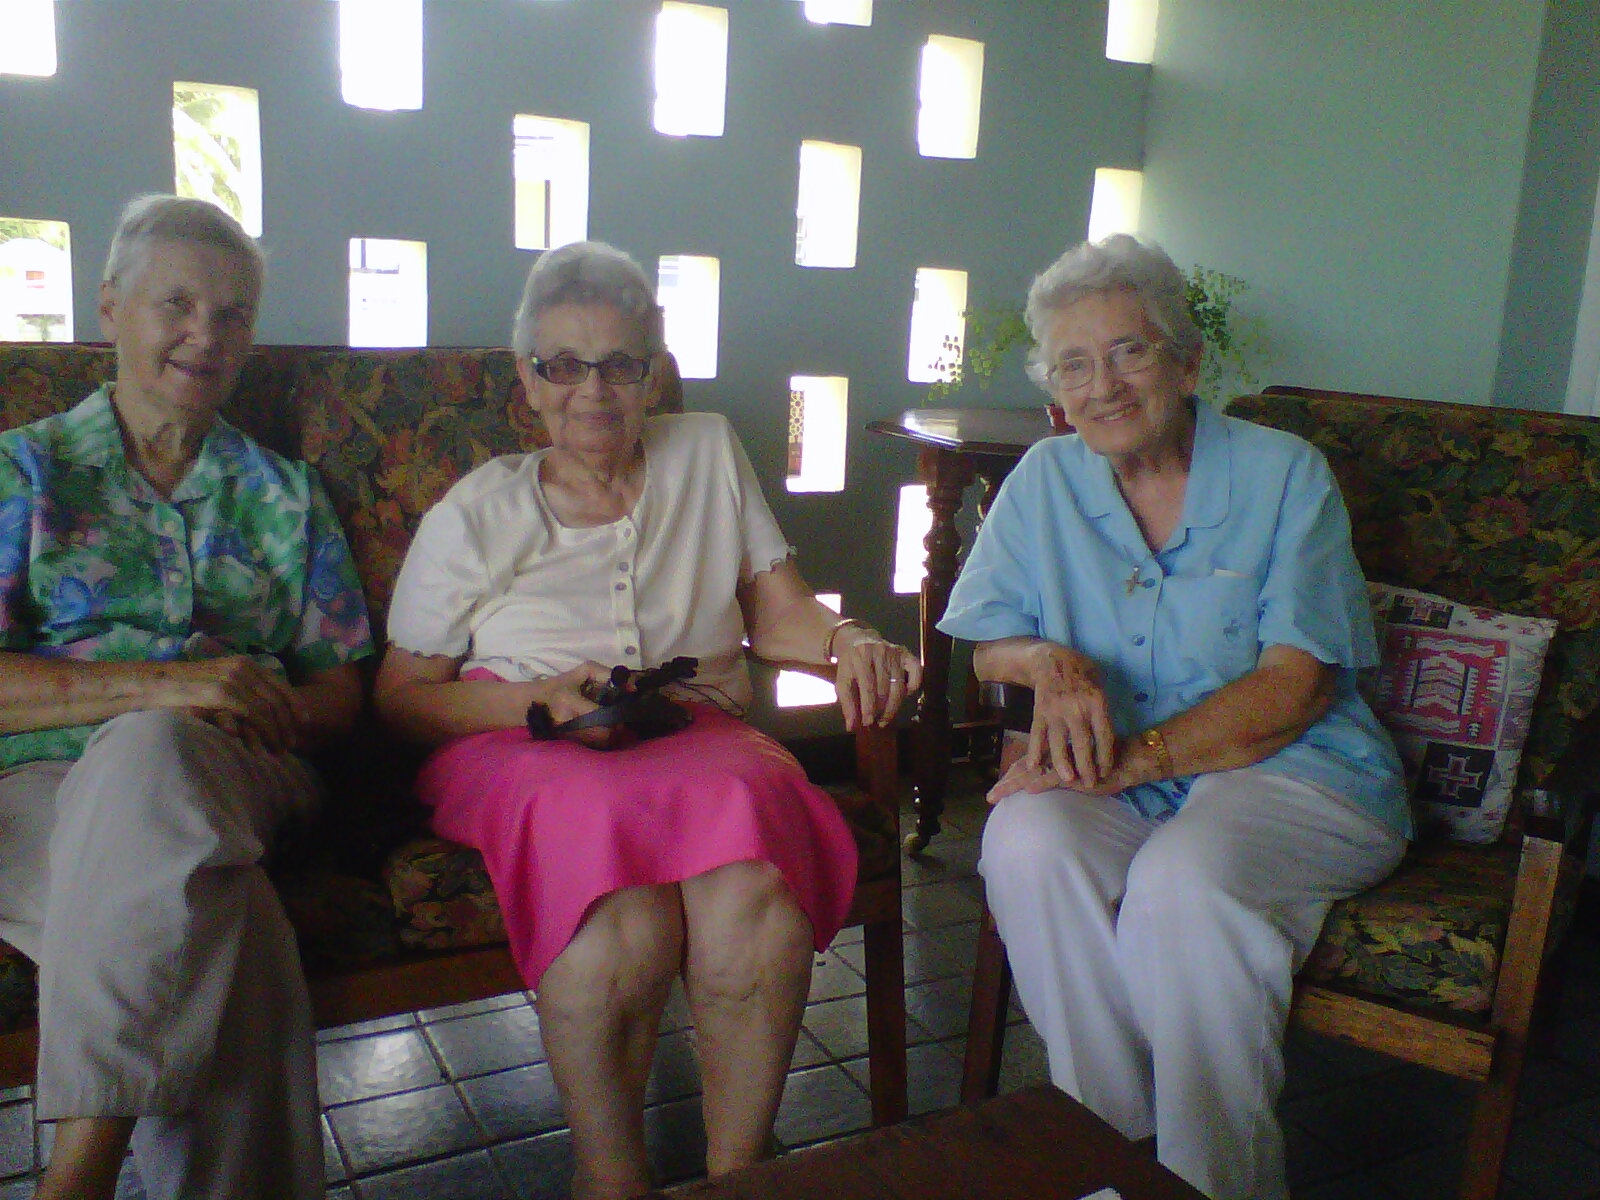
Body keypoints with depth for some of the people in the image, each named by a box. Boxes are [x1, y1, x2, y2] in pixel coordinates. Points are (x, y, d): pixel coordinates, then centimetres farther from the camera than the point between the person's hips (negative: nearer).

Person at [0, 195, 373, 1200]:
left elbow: (338, 691, 14)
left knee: (152, 754, -38)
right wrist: (158, 683, -16)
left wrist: (253, 714, -10)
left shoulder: (286, 495, 20)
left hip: (236, 774, 1)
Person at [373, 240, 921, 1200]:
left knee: (752, 893, -35)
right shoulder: (478, 513, 9)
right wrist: (542, 698, -12)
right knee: (624, 920, -36)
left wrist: (848, 639, -8)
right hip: (525, 752, -1)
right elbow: (402, 696, 6)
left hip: (700, 739, 2)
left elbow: (777, 613, 14)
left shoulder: (708, 451, 15)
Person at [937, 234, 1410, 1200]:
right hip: (1122, 780, 3)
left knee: (1181, 883, -33)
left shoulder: (1285, 475, -3)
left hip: (1295, 771, -3)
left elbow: (1295, 682, -11)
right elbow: (987, 639, 6)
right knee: (1026, 842, -29)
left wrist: (1134, 758, -22)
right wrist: (1052, 665, -18)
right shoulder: (1045, 481, 8)